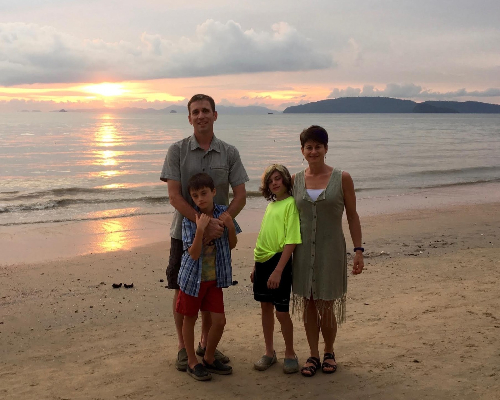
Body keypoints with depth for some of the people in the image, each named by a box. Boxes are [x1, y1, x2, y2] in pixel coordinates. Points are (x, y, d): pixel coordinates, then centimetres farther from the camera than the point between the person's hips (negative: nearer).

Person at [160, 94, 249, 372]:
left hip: (216, 234, 2)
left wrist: (220, 223, -20)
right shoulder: (177, 150, -6)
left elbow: (240, 195, -4)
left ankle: (205, 344, 30)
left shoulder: (229, 153, 0)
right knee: (182, 290, 7)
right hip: (184, 232, -2)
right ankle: (183, 347, 23)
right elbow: (174, 196, -13)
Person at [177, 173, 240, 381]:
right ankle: (192, 362, 26)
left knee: (219, 320, 3)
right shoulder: (189, 220, -15)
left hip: (215, 278, 3)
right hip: (193, 277, -3)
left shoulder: (223, 212, -5)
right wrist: (200, 230, -34)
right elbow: (193, 254, -21)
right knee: (190, 318, 10)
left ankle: (209, 358, 26)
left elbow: (232, 245, 5)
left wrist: (230, 226, -14)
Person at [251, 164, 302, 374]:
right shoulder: (270, 205, 13)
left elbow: (291, 240, -17)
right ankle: (269, 352, 28)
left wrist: (278, 270, -21)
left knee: (282, 311, 0)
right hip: (262, 261, 7)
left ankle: (290, 353, 19)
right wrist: (256, 267, 18)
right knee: (266, 307, 14)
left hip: (279, 261, -7)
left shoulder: (291, 203, -10)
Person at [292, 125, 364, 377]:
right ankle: (313, 355, 24)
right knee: (308, 306, 8)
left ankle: (329, 352, 27)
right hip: (303, 251, 2)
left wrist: (358, 250, -5)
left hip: (331, 251, -2)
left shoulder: (342, 178, -4)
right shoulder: (296, 180, 3)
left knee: (326, 306, 3)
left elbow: (352, 216, 0)